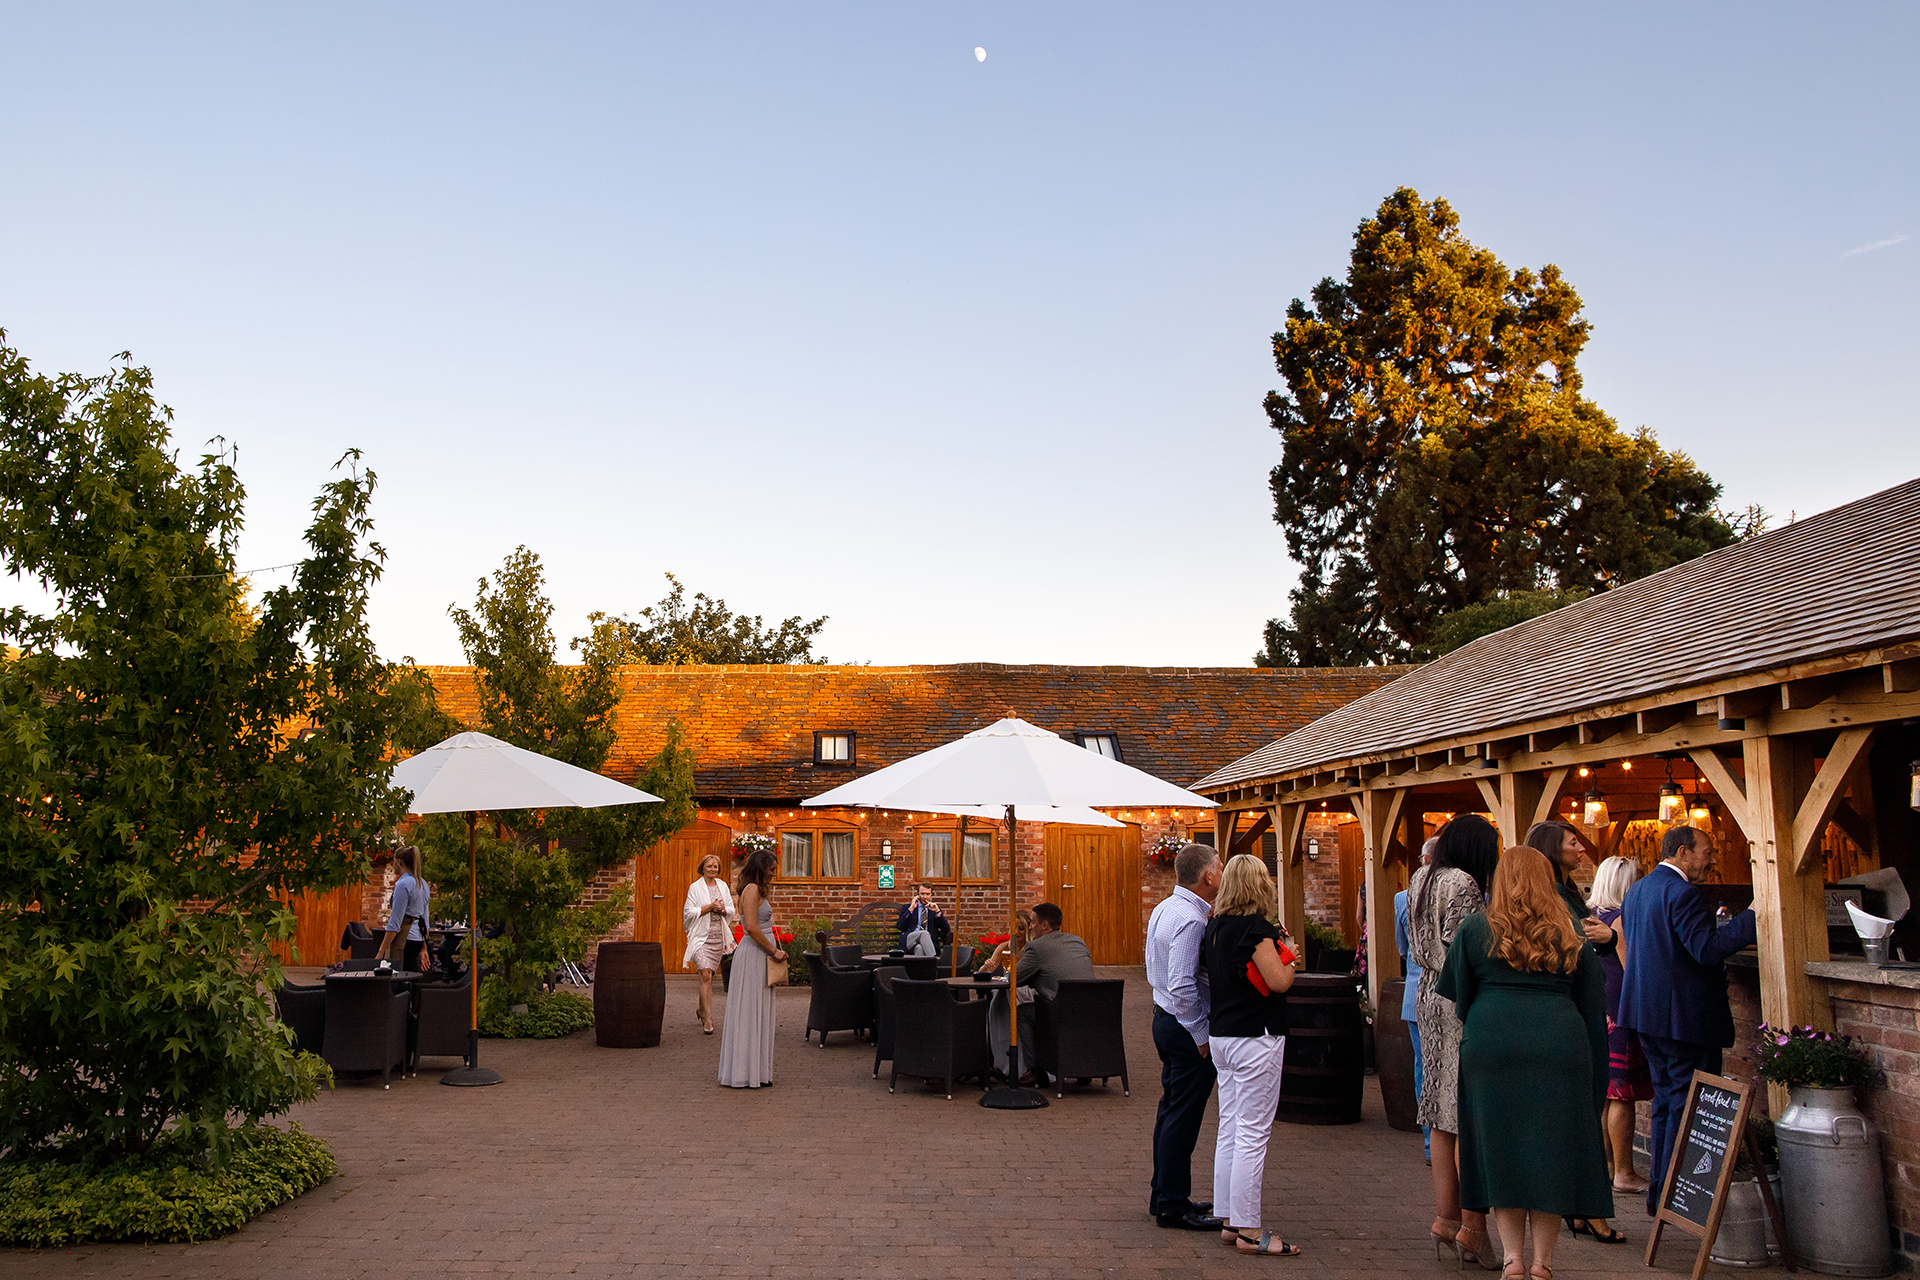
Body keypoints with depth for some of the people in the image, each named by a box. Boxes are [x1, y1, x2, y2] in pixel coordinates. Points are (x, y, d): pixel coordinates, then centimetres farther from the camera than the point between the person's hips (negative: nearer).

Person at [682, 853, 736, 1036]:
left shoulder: (722, 886, 11)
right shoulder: (695, 887, -2)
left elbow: (731, 911, 14)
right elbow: (689, 912, -7)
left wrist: (723, 909, -8)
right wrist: (710, 907, -15)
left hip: (718, 936, 5)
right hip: (701, 936, -5)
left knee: (709, 975, 11)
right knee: (705, 974, -16)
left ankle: (701, 1011, 32)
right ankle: (708, 1020, -15)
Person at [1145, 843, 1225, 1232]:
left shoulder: (1165, 909, 9)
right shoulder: (1190, 919, -22)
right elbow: (1183, 986, -26)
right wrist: (1202, 1036, -19)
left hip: (1166, 1019, 10)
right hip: (1186, 1025, -10)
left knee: (1171, 1111, 18)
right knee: (1183, 1117, -2)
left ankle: (1164, 1195, 28)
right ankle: (1173, 1206, 6)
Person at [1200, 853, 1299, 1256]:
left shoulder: (1214, 925, 9)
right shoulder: (1254, 926, -16)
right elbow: (1278, 981, -19)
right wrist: (1289, 959, 1)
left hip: (1222, 1036, 9)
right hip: (1255, 1037, -9)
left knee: (1229, 1128, 13)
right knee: (1253, 1132, -3)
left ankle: (1230, 1221, 19)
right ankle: (1249, 1231, 1)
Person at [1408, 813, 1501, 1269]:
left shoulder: (1420, 880, 13)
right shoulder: (1462, 884, -14)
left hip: (1428, 1001, 9)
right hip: (1461, 1008, -9)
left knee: (1443, 1116, 13)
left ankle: (1445, 1216, 18)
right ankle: (1472, 1226, -1)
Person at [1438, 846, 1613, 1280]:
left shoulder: (1475, 928, 6)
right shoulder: (1571, 936, 11)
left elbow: (1457, 1000, 8)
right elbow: (1593, 1008, 14)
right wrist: (1596, 1078, 19)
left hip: (1491, 1045, -1)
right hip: (1560, 1045, 1)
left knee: (1501, 1149, 7)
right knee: (1552, 1151, 7)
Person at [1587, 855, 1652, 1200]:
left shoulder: (1591, 917, 12)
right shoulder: (1621, 920, -15)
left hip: (1595, 1013, 9)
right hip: (1620, 1013, -9)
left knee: (1604, 1094, 14)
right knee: (1622, 1095, -3)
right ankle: (1624, 1174, 1)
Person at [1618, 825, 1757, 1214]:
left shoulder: (1636, 891, 14)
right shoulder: (1682, 893, -17)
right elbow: (1707, 949, -24)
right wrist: (1753, 919, -21)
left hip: (1647, 1013, 9)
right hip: (1685, 1017, -9)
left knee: (1665, 1100, 16)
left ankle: (1659, 1190, 21)